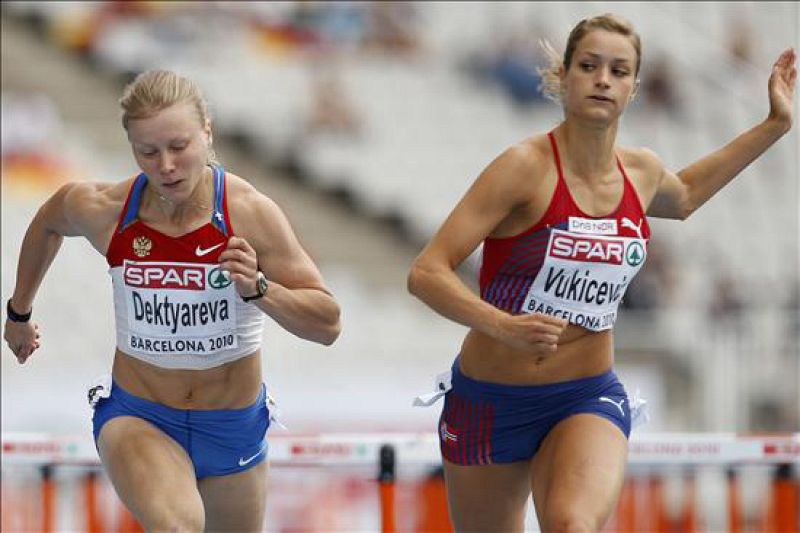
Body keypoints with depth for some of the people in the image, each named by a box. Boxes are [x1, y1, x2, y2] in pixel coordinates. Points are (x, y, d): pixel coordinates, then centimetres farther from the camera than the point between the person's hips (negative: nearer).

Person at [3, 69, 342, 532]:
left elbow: (328, 324, -14)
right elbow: (49, 222, 16)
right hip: (136, 419, -1)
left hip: (234, 428, 1)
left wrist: (259, 289, -31)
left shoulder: (251, 213, -16)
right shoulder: (104, 210, -11)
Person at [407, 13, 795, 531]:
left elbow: (683, 197, 30)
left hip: (589, 397, 2)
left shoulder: (642, 171, 1)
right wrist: (503, 326, -38)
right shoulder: (526, 167, -16)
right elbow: (426, 273, -21)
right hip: (491, 400, -2)